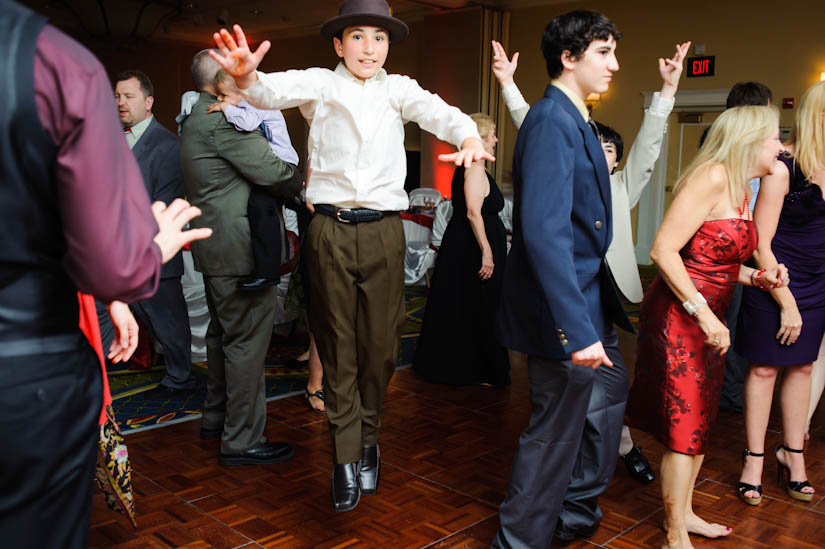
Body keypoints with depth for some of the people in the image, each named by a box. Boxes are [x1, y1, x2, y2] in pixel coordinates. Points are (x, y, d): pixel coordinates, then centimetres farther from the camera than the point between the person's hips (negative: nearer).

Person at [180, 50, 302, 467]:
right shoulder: (225, 118, -17)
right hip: (241, 249, -11)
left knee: (223, 334, 21)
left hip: (215, 247, 11)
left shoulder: (196, 120, 17)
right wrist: (299, 181, 0)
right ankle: (242, 440, 6)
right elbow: (271, 171, -20)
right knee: (246, 342, -3)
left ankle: (216, 418, 35)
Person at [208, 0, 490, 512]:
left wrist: (468, 136, -32)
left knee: (380, 344, 7)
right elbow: (279, 90, -15)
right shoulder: (321, 84, 4)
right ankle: (347, 456, 18)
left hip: (383, 230, 1)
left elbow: (439, 112, -9)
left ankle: (368, 438, 30)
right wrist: (248, 77, -39)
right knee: (337, 344, 6)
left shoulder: (398, 89, 9)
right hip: (330, 230, -1)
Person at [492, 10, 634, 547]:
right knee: (557, 431, 3)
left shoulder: (574, 119, 11)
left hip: (587, 296, 11)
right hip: (563, 308, -10)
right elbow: (545, 233, -31)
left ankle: (578, 504, 43)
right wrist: (577, 330, -34)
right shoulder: (551, 122, -20)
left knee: (611, 389, 25)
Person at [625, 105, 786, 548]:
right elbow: (663, 250, -23)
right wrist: (703, 313, -23)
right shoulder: (712, 177, -16)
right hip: (677, 316, -9)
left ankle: (683, 512, 33)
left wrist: (755, 277, 4)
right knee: (683, 425, -2)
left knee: (700, 421, 17)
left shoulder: (742, 188, 13)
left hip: (708, 319, 9)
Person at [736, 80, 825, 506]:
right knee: (764, 368, 4)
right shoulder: (783, 168, -16)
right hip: (774, 283, -6)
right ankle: (754, 458, 16)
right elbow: (761, 245, -15)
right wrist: (787, 304, -12)